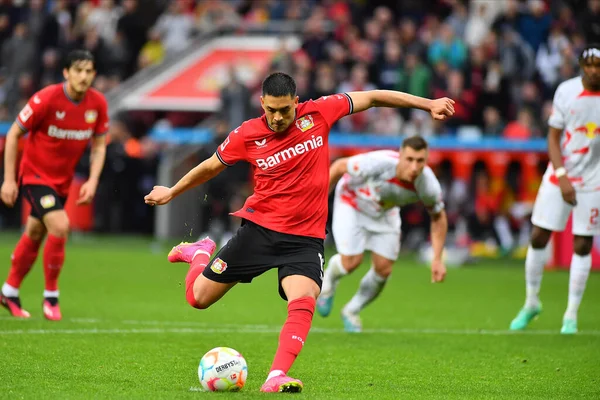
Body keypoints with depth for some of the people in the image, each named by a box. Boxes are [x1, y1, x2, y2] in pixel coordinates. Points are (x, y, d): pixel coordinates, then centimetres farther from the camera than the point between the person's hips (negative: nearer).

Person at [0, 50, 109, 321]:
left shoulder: (98, 103, -8)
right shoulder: (47, 99, -22)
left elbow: (99, 146, 3)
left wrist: (92, 181, -11)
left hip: (63, 180, 6)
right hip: (35, 174, -6)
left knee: (34, 234, 17)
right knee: (60, 226, -22)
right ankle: (51, 296, -7)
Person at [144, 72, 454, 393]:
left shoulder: (318, 113, -6)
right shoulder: (247, 135, -6)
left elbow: (372, 98, 2)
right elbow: (211, 166, 12)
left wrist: (428, 104, 1)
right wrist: (172, 192, 22)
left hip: (305, 239, 0)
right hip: (259, 227, 1)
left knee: (303, 303, -27)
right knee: (199, 297, 6)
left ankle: (276, 377, -31)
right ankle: (199, 253, 40)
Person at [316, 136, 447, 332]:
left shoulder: (429, 186, -30)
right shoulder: (377, 164, -42)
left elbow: (438, 218, -9)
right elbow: (339, 166, -23)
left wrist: (437, 259, -13)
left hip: (386, 211, 4)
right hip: (352, 202, -4)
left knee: (383, 269, -1)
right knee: (351, 261, -13)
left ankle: (352, 311, 27)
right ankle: (329, 279, 25)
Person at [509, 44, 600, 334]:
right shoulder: (566, 91, -5)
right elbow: (553, 136, -1)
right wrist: (562, 176, -12)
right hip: (559, 175, 1)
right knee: (538, 237, 0)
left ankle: (571, 315, 10)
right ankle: (531, 302, 20)